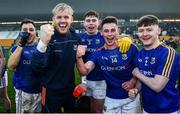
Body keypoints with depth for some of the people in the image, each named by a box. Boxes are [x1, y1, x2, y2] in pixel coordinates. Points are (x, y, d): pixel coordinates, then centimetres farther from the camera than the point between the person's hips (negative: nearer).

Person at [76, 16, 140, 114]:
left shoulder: (130, 48, -11)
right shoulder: (98, 53, -6)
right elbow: (84, 72, -16)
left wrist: (133, 80, -16)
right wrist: (79, 57, -34)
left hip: (131, 97, -1)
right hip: (111, 99, 1)